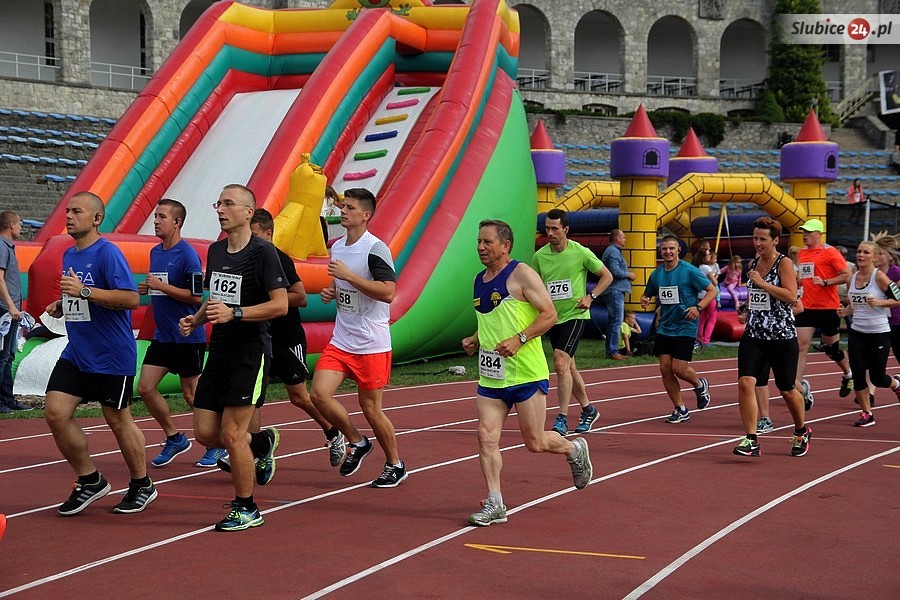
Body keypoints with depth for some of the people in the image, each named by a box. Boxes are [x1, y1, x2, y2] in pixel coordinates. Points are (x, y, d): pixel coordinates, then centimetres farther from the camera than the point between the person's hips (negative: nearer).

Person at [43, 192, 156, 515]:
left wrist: (84, 291, -28)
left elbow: (131, 298, -23)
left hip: (111, 357, -8)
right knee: (55, 413, -4)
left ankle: (142, 486, 24)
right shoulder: (69, 255, 13)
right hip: (75, 353, 8)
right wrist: (61, 306, 6)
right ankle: (90, 481, 11)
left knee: (118, 420, 4)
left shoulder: (107, 253, -14)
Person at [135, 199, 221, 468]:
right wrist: (147, 289, 3)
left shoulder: (187, 254, -14)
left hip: (187, 337, -8)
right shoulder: (155, 252, 10)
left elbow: (196, 296, -19)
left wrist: (162, 286, -19)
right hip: (162, 335, 8)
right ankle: (174, 438, 17)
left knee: (192, 394, 0)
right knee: (145, 388, 2)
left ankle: (217, 446, 17)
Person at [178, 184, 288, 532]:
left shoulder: (262, 252, -12)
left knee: (231, 433, -9)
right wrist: (196, 319, 5)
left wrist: (234, 314, -24)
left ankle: (246, 509, 7)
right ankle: (261, 443, 34)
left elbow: (280, 304, -16)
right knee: (205, 432, 5)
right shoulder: (215, 251, 12)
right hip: (219, 349, 7)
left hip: (251, 351, -7)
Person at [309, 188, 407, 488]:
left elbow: (387, 292, -24)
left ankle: (395, 465, 22)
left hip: (371, 345, -7)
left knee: (370, 408, 2)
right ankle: (357, 443, 14)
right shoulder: (337, 247, 11)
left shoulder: (376, 249, -13)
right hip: (340, 342, 7)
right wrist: (332, 293, 5)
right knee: (319, 394, -8)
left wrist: (348, 275, -25)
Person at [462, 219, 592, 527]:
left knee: (535, 442, 1)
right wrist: (474, 341, 9)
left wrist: (519, 339, -22)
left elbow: (549, 315, -12)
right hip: (490, 375, 7)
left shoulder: (521, 274, -9)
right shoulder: (479, 281, 14)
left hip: (526, 373, -7)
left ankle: (575, 450, 31)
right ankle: (495, 504, 1)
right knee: (486, 438, -5)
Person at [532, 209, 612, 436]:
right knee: (568, 367, 13)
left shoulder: (581, 253, -9)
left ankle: (562, 418, -17)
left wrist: (590, 297, -10)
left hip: (574, 315, -5)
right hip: (552, 318, 5)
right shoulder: (539, 256, 1)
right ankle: (588, 410, 31)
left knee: (561, 363, -19)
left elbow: (607, 276, 2)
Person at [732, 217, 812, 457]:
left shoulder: (784, 263, -7)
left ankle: (802, 432, 35)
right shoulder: (754, 263, 11)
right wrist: (746, 310, 9)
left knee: (786, 389, 9)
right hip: (753, 336, 5)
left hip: (782, 337, -5)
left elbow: (791, 296, -20)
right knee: (745, 383, -14)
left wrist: (762, 283, -20)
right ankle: (751, 440, -12)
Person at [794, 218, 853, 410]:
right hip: (807, 307, 5)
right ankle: (799, 387, -11)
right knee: (800, 345, -9)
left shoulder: (830, 252, -10)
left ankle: (848, 374, 38)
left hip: (828, 308, -5)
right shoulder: (801, 253, 11)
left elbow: (847, 275, -13)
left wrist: (825, 282, -21)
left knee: (831, 349, 9)